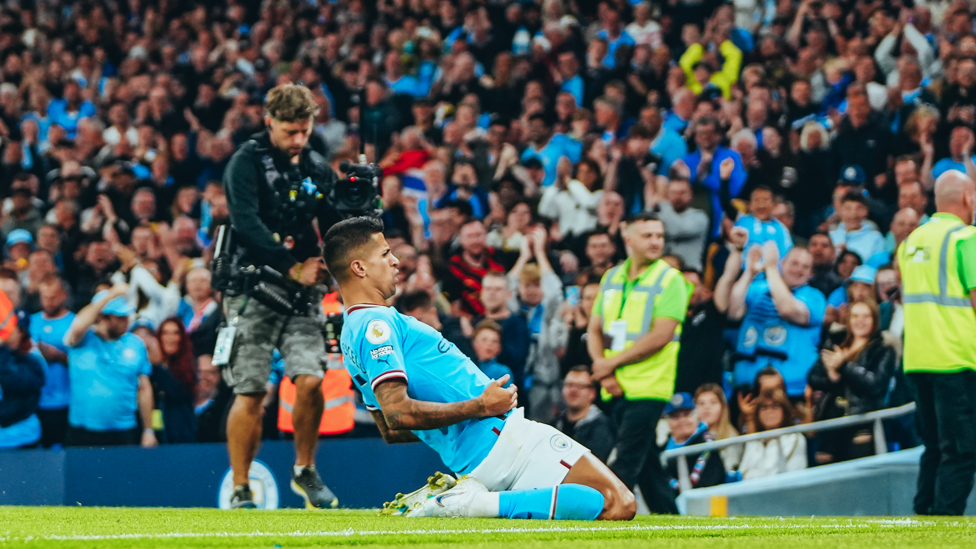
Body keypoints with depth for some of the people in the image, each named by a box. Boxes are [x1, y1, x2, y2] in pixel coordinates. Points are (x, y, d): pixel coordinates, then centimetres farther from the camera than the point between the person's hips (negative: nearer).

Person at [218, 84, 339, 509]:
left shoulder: (318, 168, 12)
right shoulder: (246, 162, -4)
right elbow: (246, 223, -17)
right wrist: (293, 269, -23)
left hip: (303, 293, 4)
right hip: (252, 290, -4)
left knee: (310, 380, -11)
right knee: (250, 393, -6)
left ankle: (304, 471, 10)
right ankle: (240, 490, 4)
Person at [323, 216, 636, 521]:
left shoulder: (353, 331, 21)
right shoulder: (375, 323, -12)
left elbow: (390, 432, 26)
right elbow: (398, 412, -25)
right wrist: (481, 406, -16)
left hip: (468, 460, 11)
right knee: (619, 505, -15)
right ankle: (484, 503, -18)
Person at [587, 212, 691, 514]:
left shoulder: (670, 280, -6)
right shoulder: (612, 278, 13)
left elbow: (660, 336, -15)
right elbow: (595, 330, 14)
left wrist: (612, 362, -11)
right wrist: (603, 370, -4)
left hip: (649, 386, -6)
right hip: (618, 387, 6)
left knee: (627, 461, -12)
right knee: (646, 461, 11)